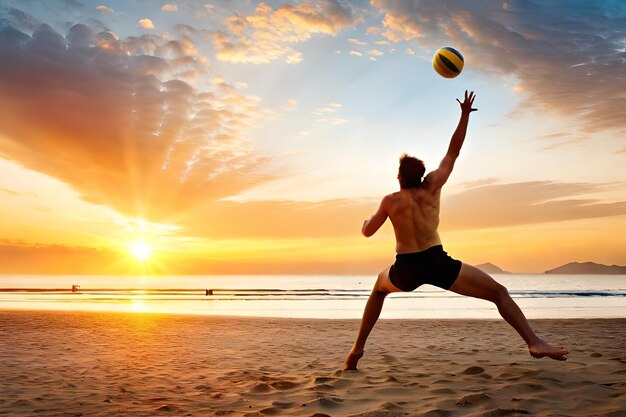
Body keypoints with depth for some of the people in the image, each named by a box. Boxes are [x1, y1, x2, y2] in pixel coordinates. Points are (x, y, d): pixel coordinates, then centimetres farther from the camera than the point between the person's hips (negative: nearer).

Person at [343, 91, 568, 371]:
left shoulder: (390, 201, 10)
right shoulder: (432, 187, 9)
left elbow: (367, 233, 20)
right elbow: (453, 153, 16)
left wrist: (364, 222, 43)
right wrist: (465, 115, 18)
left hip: (405, 270, 2)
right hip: (437, 263, -2)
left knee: (379, 289, 34)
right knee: (499, 293, 5)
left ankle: (357, 348, 28)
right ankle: (534, 343, -16)